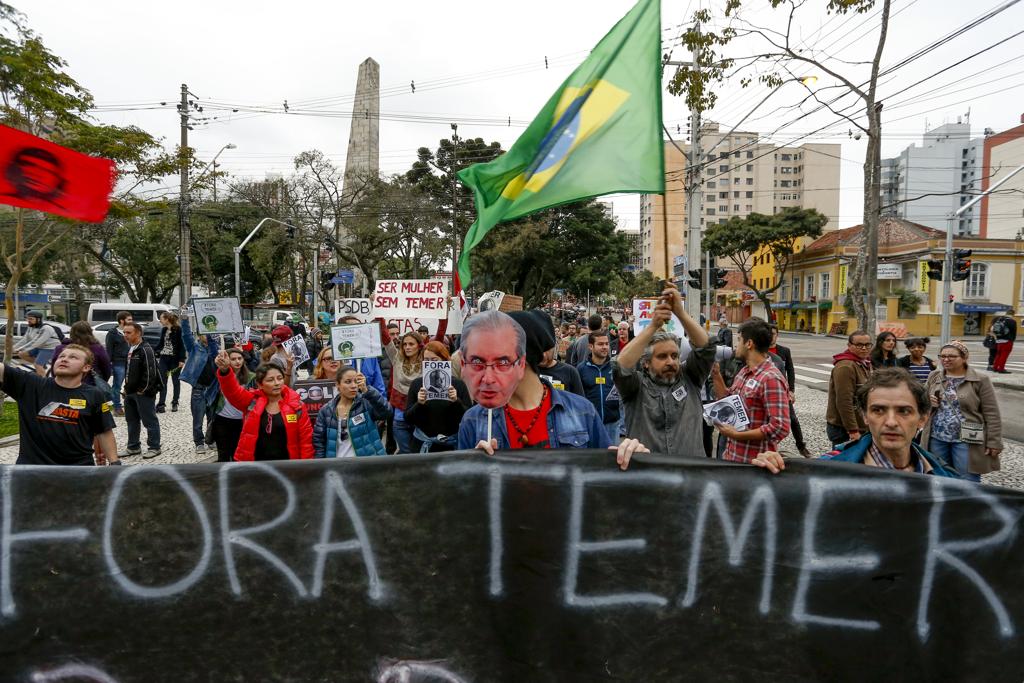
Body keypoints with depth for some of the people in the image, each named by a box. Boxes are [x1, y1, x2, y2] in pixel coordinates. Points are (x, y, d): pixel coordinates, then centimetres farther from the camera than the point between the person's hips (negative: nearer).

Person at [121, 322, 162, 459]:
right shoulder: (130, 349, 14)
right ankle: (133, 447, 28)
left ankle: (154, 447, 7)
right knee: (131, 420, 17)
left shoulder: (146, 350, -16)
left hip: (144, 393, -10)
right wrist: (127, 388, 15)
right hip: (130, 391, 10)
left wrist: (143, 390, -17)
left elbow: (150, 372, -21)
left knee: (150, 421, -1)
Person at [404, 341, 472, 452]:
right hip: (422, 445, 1)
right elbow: (408, 419, -2)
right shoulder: (417, 384, -1)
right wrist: (419, 403, -19)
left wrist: (456, 401, -20)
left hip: (451, 445, 0)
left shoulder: (458, 384, -3)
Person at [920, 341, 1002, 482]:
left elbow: (991, 414, -7)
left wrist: (994, 442, -11)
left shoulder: (980, 381, -6)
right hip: (936, 438, 4)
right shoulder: (934, 377, 7)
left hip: (966, 440, -4)